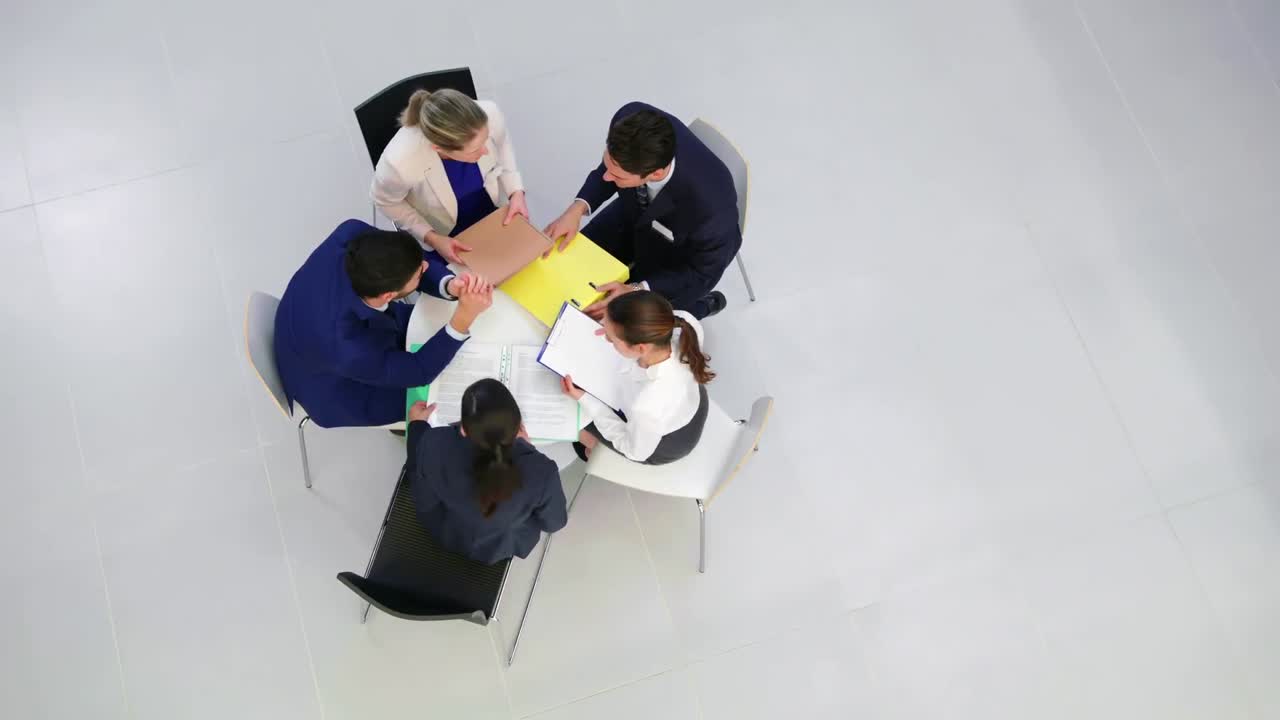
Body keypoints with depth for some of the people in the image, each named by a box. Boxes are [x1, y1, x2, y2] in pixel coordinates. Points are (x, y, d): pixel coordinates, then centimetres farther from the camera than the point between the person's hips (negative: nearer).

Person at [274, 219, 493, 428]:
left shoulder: (354, 235, -35)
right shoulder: (350, 352, -45)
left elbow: (418, 260, -18)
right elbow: (420, 371, -27)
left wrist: (450, 286, -39)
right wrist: (465, 316, -40)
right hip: (337, 386, -5)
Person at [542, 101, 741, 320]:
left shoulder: (709, 204, -46)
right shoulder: (630, 118, -34)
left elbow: (702, 272, -25)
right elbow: (608, 171, -10)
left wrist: (635, 291, -36)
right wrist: (577, 209, -26)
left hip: (686, 250, -4)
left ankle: (702, 303, 20)